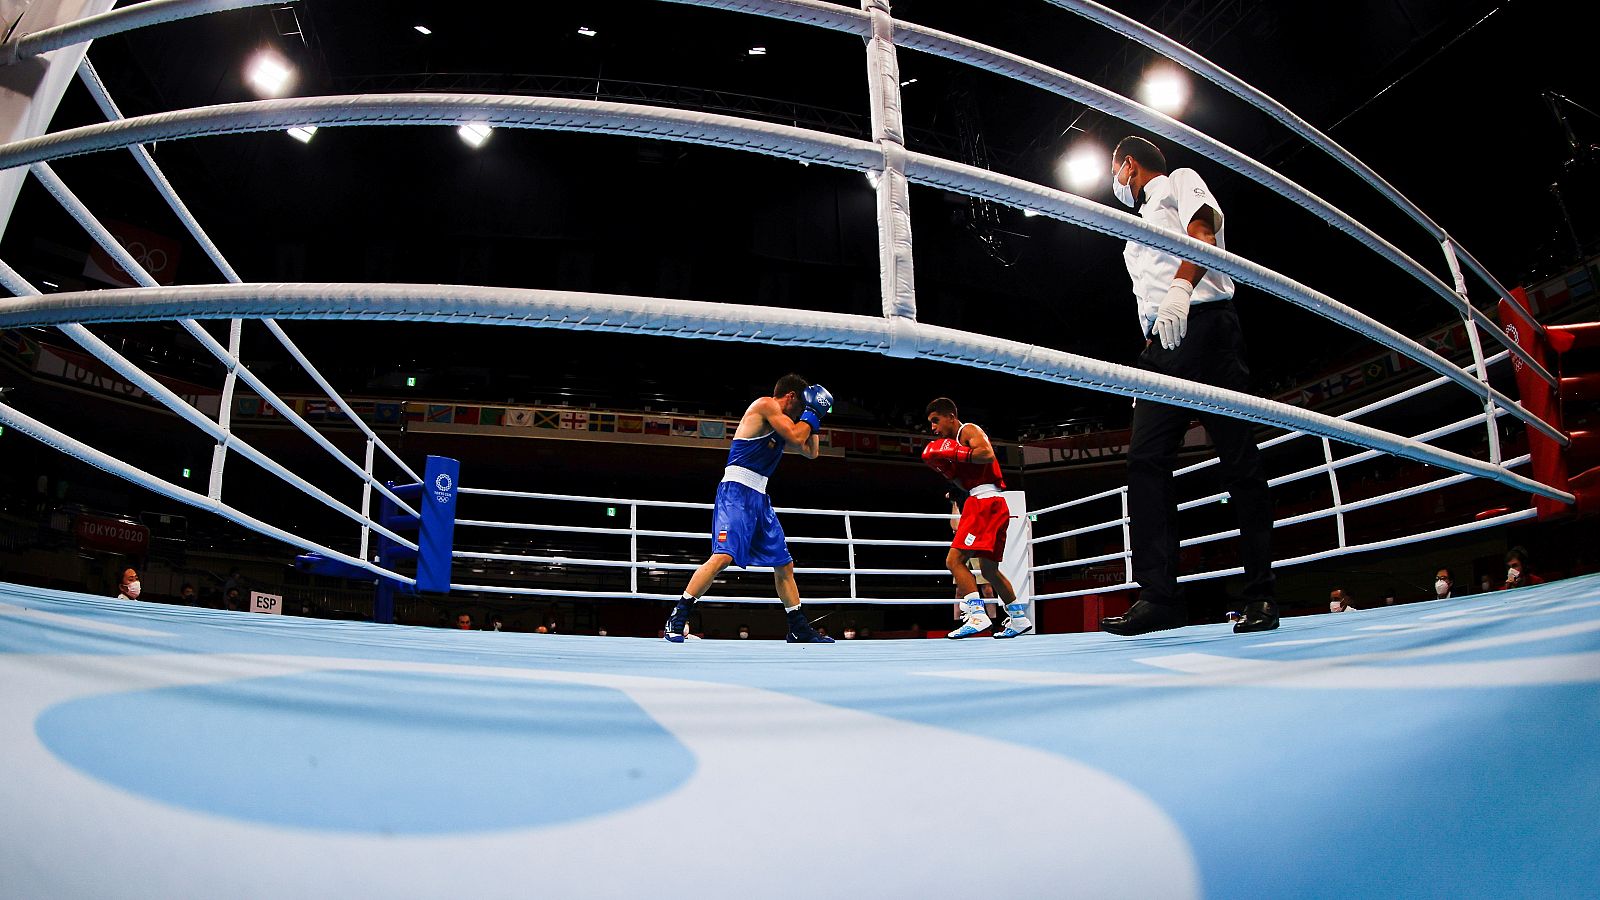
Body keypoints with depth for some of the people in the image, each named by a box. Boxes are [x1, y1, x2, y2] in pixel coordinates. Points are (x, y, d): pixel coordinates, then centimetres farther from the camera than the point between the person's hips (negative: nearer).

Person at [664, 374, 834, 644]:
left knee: (784, 565, 10)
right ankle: (676, 619, -16)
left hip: (759, 498, 10)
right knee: (723, 556, -23)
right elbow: (796, 438, -14)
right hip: (737, 492, -10)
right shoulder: (766, 404, -4)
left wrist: (814, 420, 25)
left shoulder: (782, 421, 22)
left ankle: (799, 630, 20)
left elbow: (811, 452, 30)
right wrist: (812, 414, 1)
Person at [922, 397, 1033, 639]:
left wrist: (955, 454, -14)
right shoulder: (958, 442, 26)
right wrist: (946, 469, 9)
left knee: (954, 559, -18)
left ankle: (977, 616, -25)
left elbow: (988, 455, -20)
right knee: (989, 569, 19)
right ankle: (1019, 619, 27)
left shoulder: (969, 430, -1)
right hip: (985, 504, 11)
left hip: (986, 502, -11)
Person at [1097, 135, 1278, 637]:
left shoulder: (1179, 182, 13)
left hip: (1202, 323, -8)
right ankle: (1160, 596, -12)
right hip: (1159, 344, 8)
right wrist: (1149, 366, 18)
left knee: (1237, 458, -8)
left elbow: (1202, 233, -8)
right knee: (1145, 459, -8)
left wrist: (1180, 288, -26)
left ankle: (1260, 595, -6)